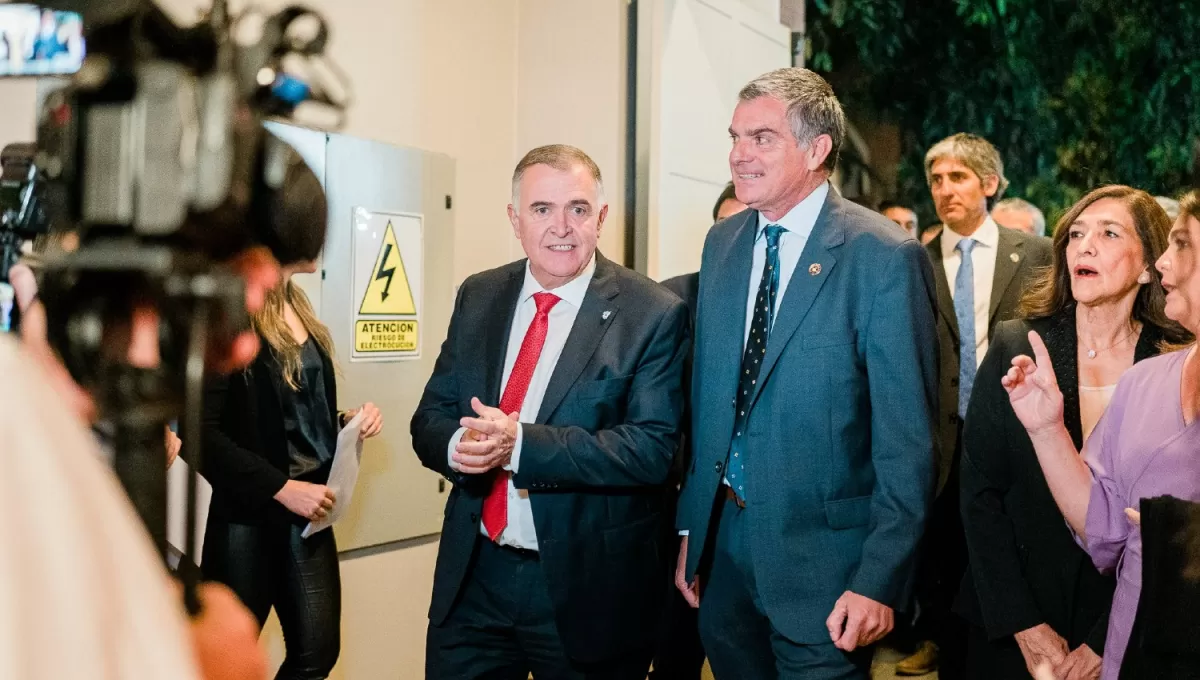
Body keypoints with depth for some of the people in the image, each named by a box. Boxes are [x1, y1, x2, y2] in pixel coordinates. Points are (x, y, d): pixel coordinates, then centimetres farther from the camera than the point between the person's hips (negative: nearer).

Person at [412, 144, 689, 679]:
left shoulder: (653, 315, -11)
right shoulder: (478, 297, 5)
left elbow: (654, 448, -18)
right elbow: (430, 419, 7)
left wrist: (521, 444, -26)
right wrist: (458, 446, -17)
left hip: (587, 588, -4)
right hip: (473, 577, 4)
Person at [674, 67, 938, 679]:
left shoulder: (883, 257, -13)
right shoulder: (722, 244, 6)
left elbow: (906, 437, -14)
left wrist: (880, 579, -16)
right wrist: (690, 529, 11)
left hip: (822, 559, -6)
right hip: (722, 543, 6)